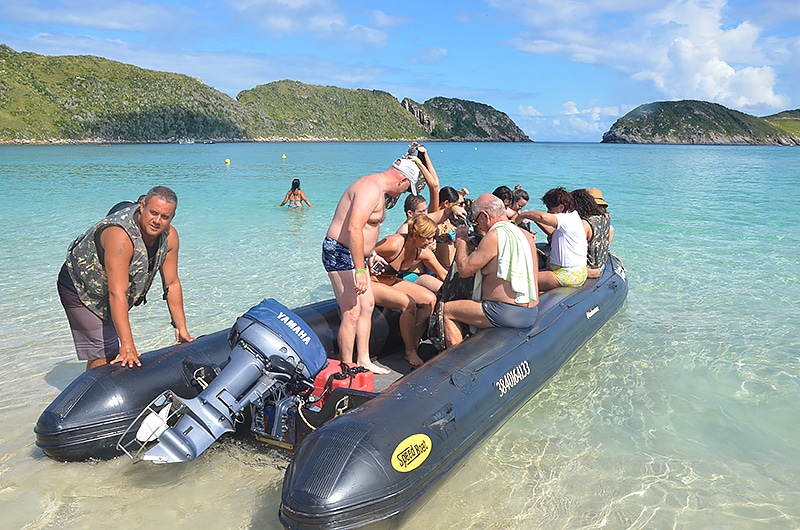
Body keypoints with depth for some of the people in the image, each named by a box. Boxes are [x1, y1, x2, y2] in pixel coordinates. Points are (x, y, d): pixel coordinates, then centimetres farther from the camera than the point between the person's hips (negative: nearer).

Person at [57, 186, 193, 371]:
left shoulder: (170, 237, -16)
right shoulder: (121, 236, -38)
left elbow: (172, 284, -7)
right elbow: (117, 294, -41)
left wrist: (181, 328, -5)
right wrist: (127, 345, -45)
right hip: (80, 288, -7)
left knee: (113, 353, 16)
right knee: (101, 355, -12)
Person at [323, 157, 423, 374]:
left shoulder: (379, 190, 14)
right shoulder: (371, 188, -20)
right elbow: (354, 228, -31)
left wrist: (371, 254, 31)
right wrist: (360, 270, -30)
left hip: (354, 255, 11)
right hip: (339, 253, -11)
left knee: (367, 305, 14)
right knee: (352, 314, -8)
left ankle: (363, 360, 24)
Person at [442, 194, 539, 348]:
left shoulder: (495, 235, -17)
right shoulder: (526, 235, 11)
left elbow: (464, 270, -13)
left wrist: (461, 240, 2)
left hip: (507, 314, -10)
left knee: (446, 311, 1)